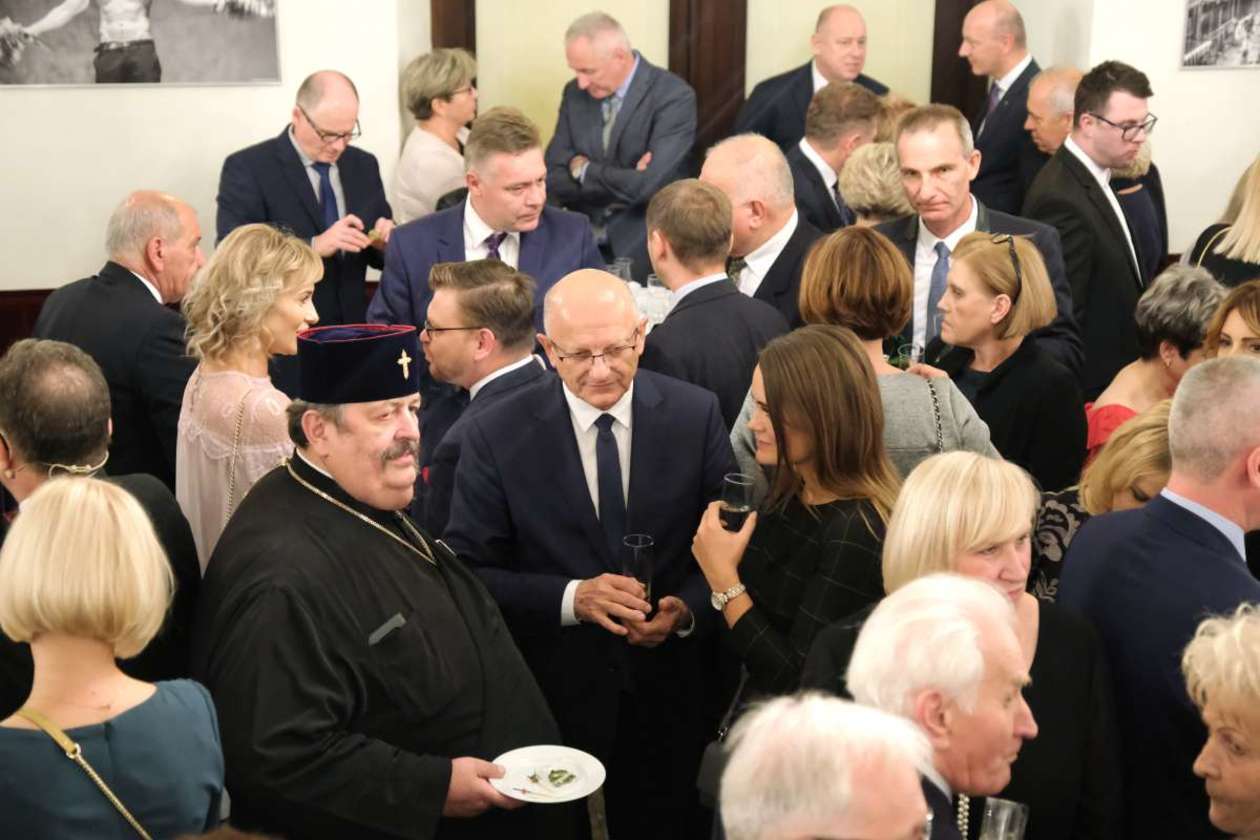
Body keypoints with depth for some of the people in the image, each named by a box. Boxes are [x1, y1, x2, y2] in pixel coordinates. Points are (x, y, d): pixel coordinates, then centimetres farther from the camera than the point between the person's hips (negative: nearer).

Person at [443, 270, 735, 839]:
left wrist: (687, 611, -18)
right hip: (550, 703, -1)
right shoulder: (496, 437, -8)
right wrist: (571, 599, -21)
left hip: (669, 700, 1)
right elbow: (469, 573, -7)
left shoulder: (695, 415, -3)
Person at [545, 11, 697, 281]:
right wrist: (623, 182, -13)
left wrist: (585, 170, -6)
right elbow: (554, 178, 1)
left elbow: (647, 185, -20)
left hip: (642, 248, -4)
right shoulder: (574, 93, 5)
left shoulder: (674, 96, -11)